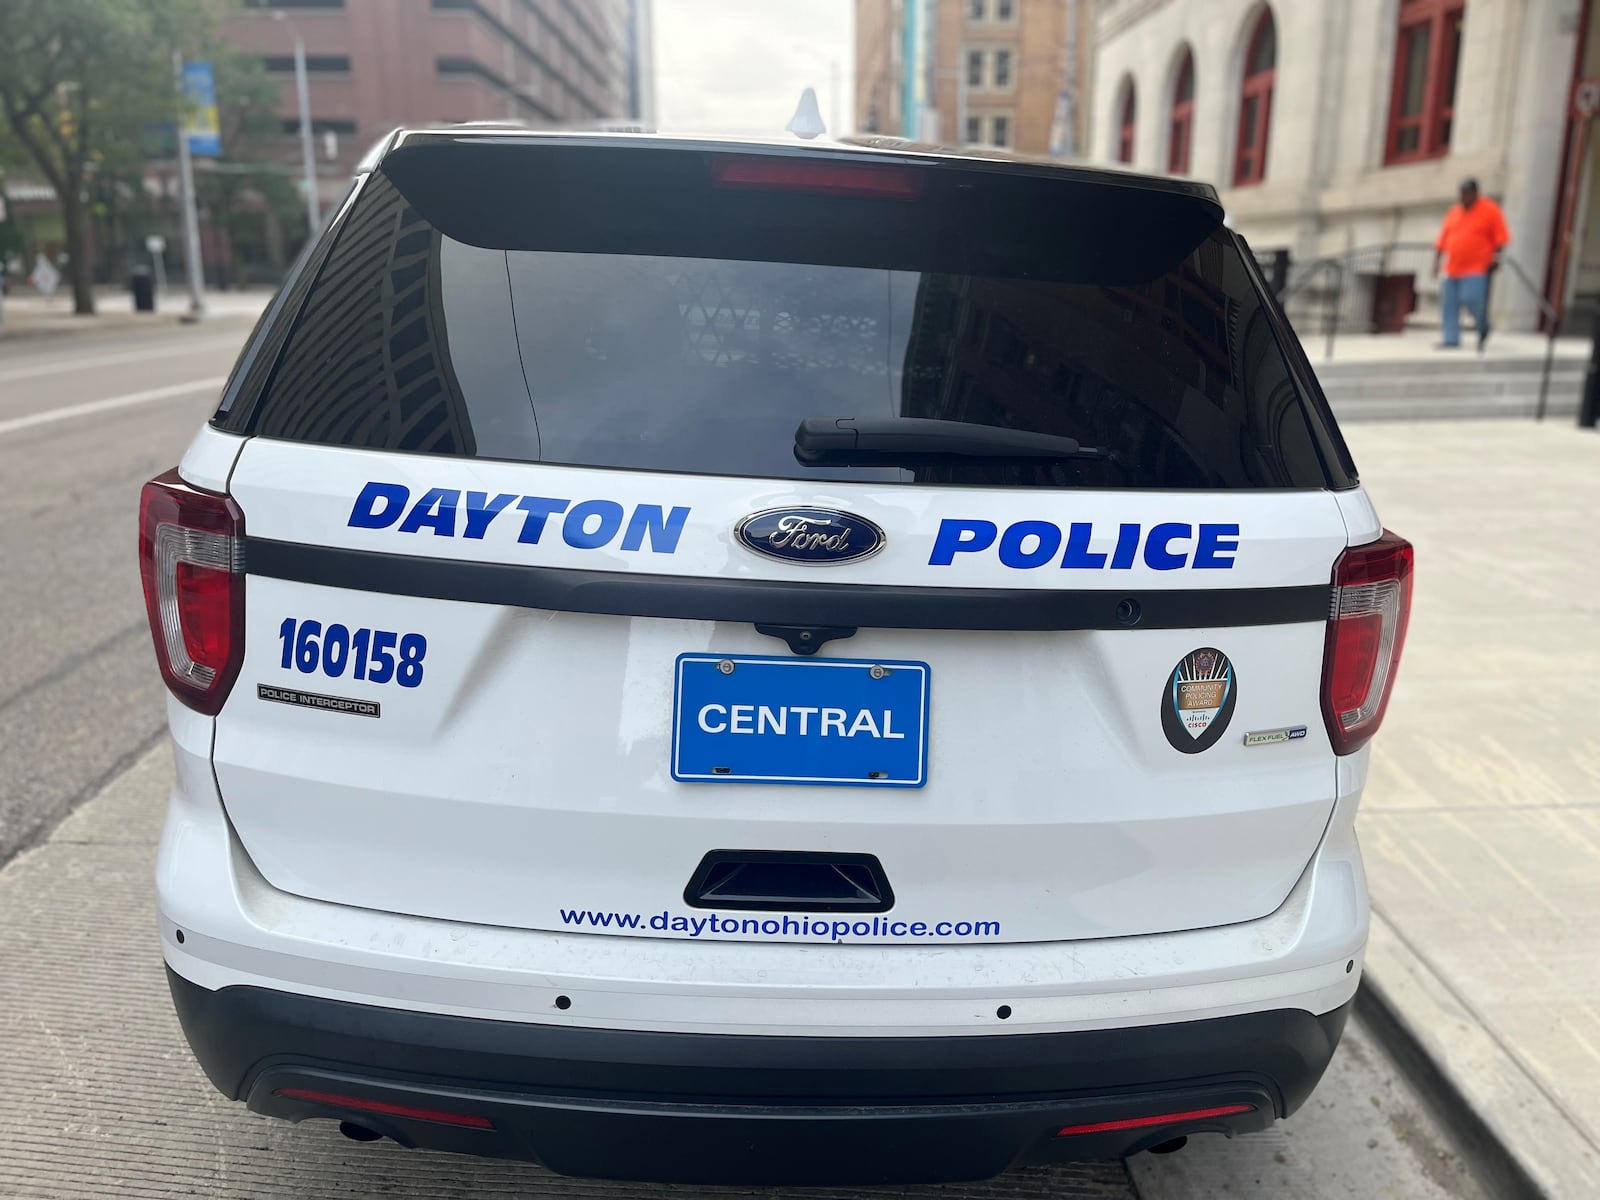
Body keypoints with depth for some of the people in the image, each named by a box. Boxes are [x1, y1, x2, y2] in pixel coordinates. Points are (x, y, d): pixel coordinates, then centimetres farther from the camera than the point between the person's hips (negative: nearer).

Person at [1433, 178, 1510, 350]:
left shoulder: (1490, 210, 1)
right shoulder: (1454, 212, 14)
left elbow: (1501, 237, -3)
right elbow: (1442, 240, 14)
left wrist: (1496, 255, -14)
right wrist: (1436, 261, 7)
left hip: (1476, 268, -5)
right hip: (1453, 269, 6)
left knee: (1472, 298, -17)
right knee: (1449, 304, 1)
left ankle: (1483, 329, 9)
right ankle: (1451, 339, 8)